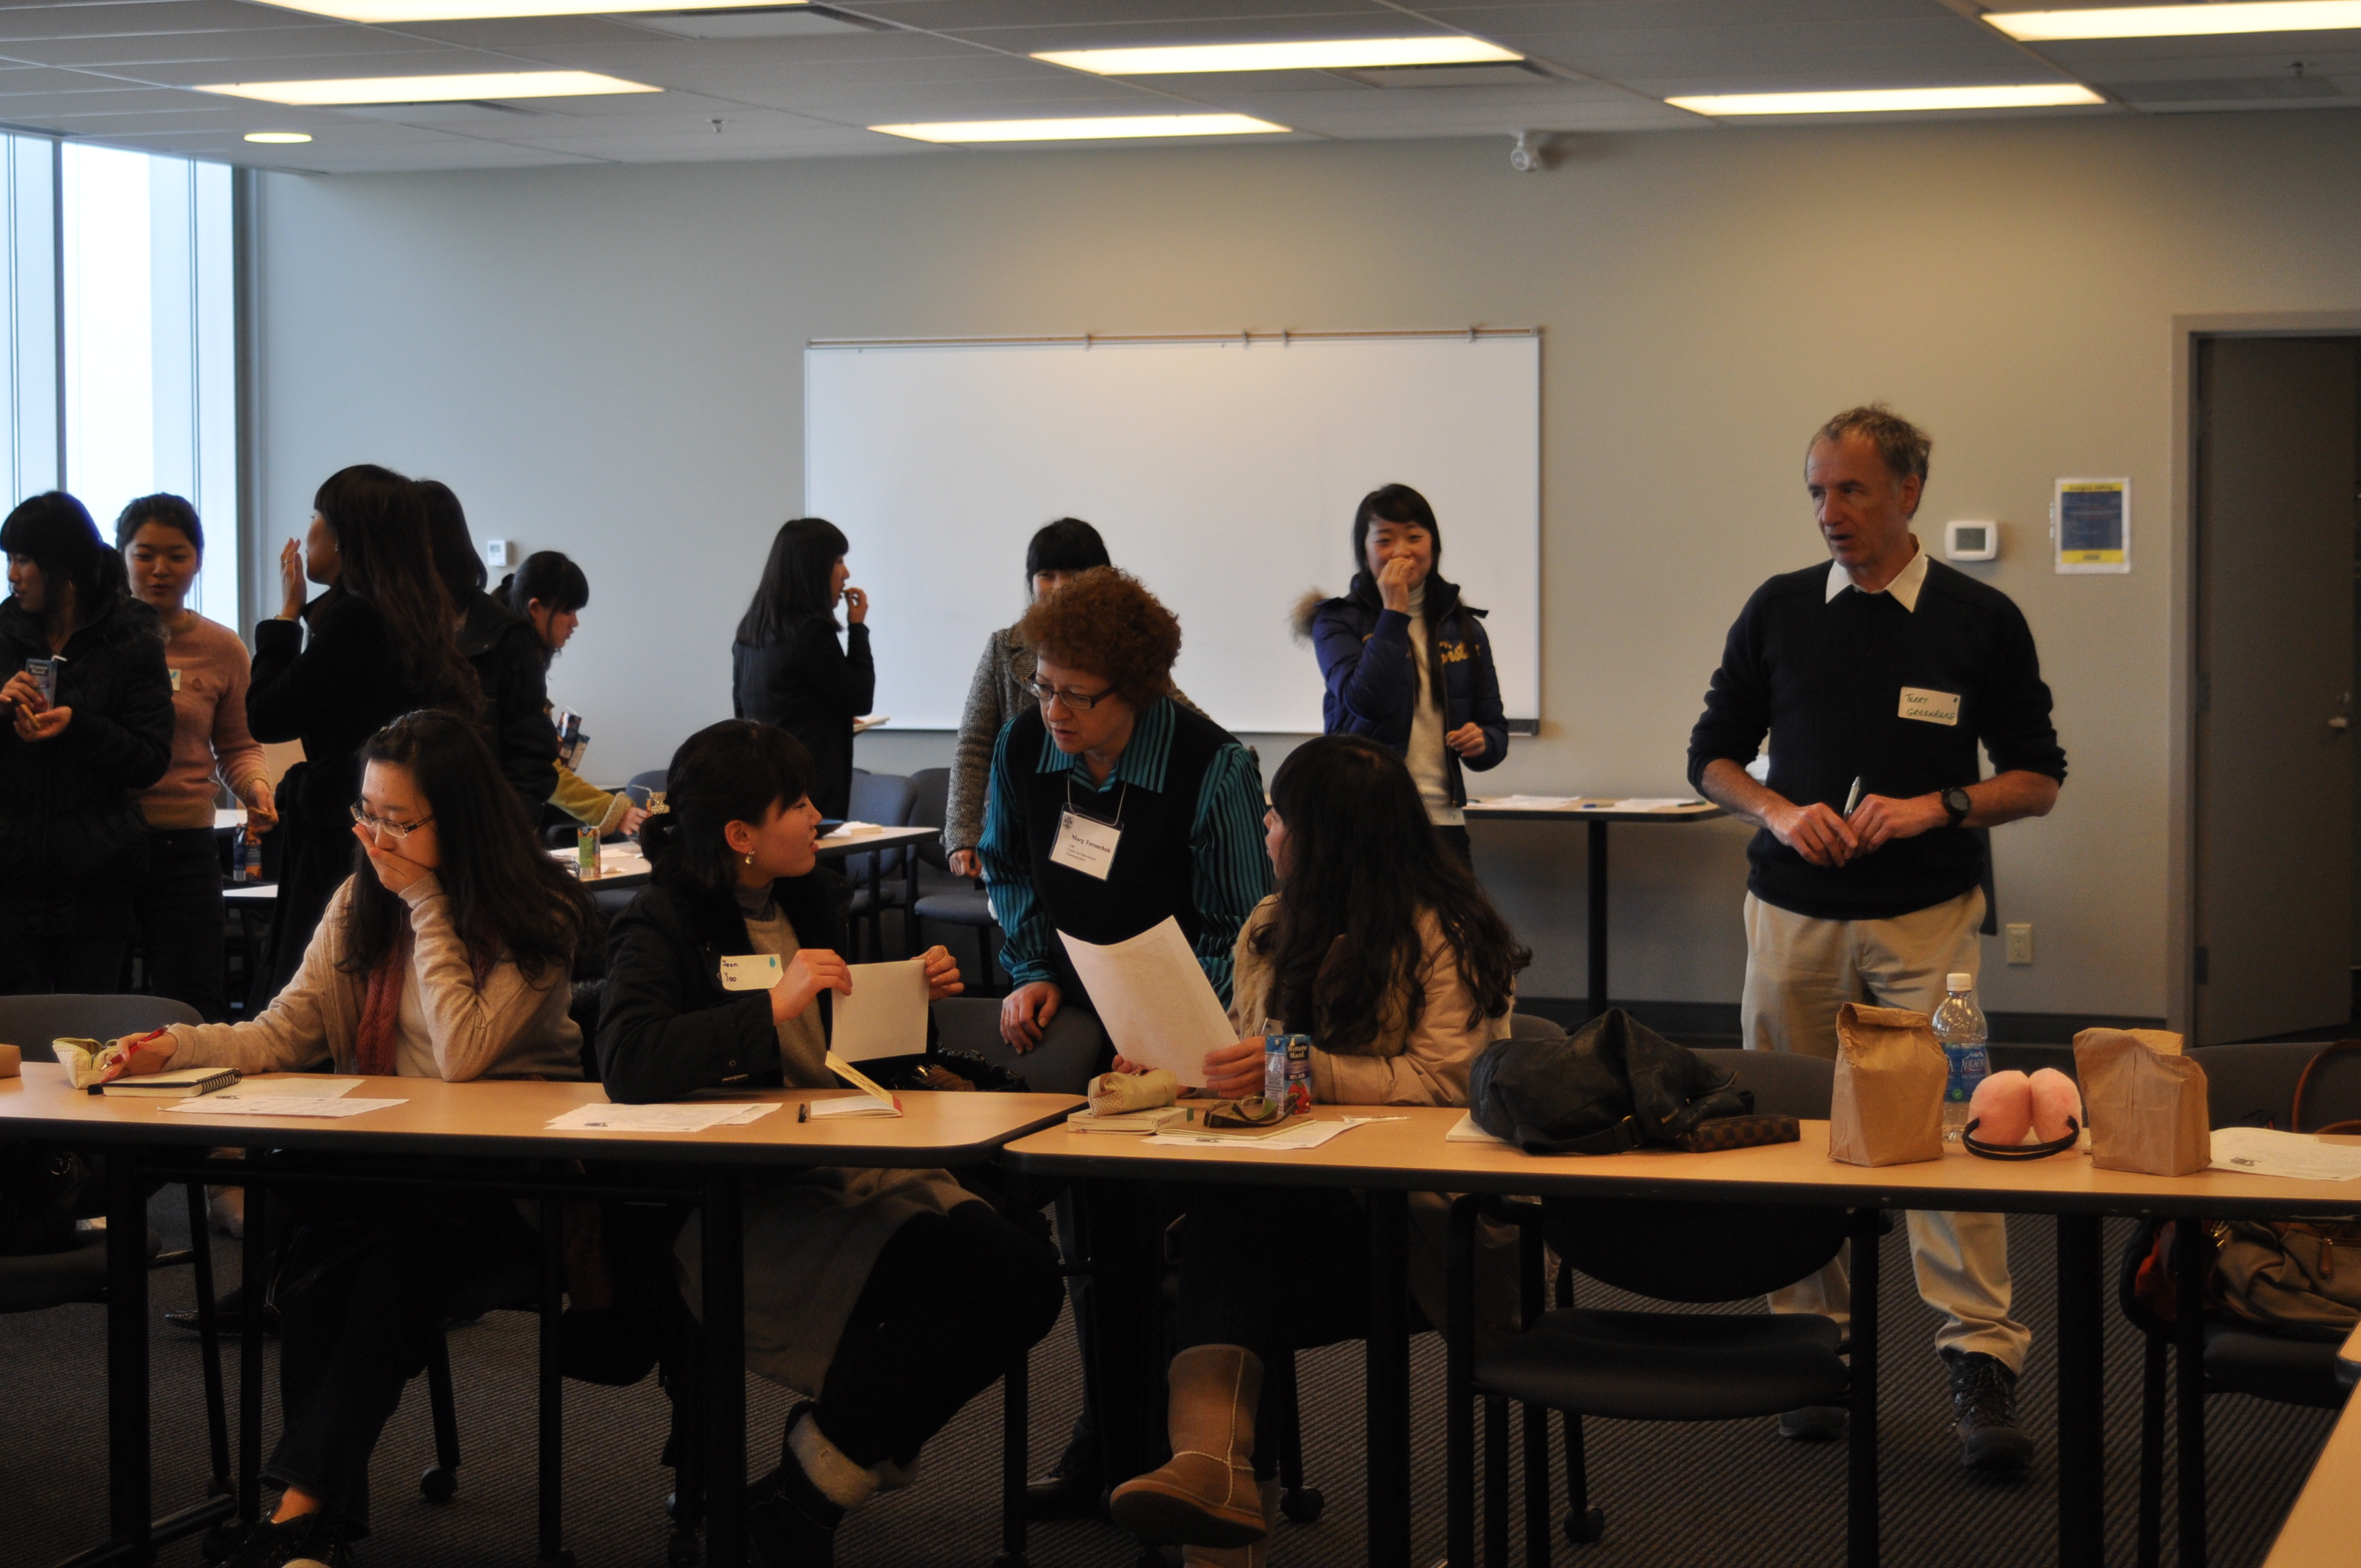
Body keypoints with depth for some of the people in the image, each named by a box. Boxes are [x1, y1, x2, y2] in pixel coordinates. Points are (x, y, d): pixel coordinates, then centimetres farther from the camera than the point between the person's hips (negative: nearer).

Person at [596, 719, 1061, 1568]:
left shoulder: (817, 897, 14)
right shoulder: (663, 925, -7)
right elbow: (627, 1062, -26)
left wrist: (915, 992, 6)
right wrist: (775, 1004, -29)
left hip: (856, 1164, 8)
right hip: (739, 1204, -8)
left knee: (1025, 1274, -15)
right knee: (954, 1279, -28)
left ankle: (818, 1477, 3)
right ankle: (810, 1490, -5)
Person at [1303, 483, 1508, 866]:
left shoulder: (1463, 629, 12)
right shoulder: (1339, 622, 0)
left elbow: (1494, 727, 17)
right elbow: (1365, 700, -16)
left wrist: (1482, 742, -7)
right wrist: (1393, 614, -13)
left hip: (1444, 821, 4)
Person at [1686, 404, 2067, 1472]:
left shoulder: (1981, 621, 1)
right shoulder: (1779, 611, 7)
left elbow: (2038, 778, 5)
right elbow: (1711, 755, 12)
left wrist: (1935, 807, -12)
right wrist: (1779, 811, -8)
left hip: (1925, 915, -3)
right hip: (1796, 913, 3)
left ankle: (1982, 1364, -11)